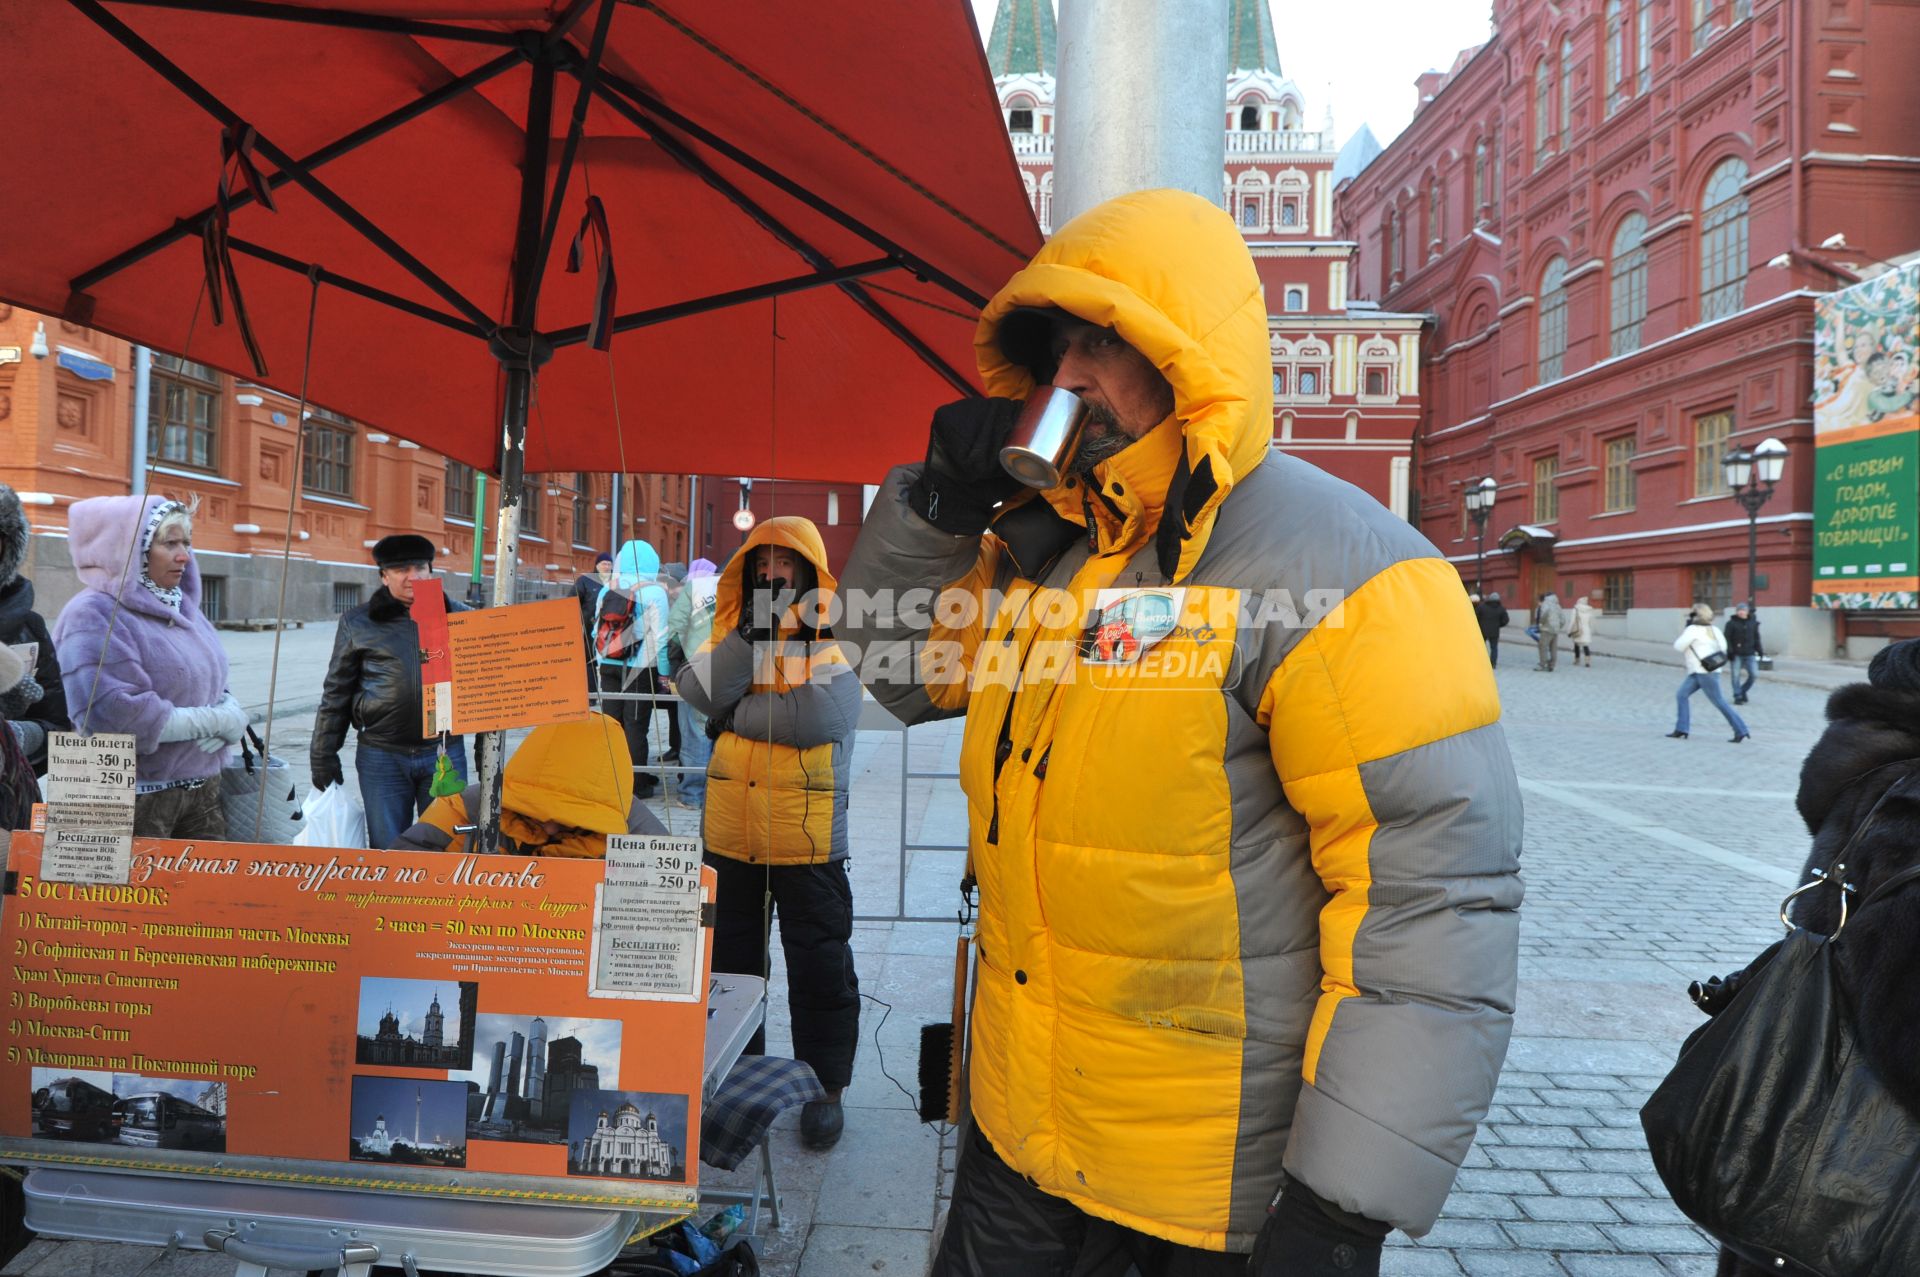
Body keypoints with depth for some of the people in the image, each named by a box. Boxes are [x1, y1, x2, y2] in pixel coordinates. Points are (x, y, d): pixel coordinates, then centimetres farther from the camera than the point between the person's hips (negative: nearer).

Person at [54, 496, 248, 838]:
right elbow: (117, 717, -24)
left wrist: (232, 714, -10)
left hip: (203, 790, 7)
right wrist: (217, 721, -16)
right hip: (134, 800, -7)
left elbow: (211, 685, 15)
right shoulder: (93, 615, -13)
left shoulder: (181, 606, 12)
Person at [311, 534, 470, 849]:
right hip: (382, 755, 0)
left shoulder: (458, 616, 6)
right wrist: (323, 755, 8)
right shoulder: (358, 622, 6)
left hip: (445, 752, 0)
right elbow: (336, 693, 9)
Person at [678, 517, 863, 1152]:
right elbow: (699, 691, -14)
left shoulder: (833, 651, -6)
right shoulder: (730, 640, 7)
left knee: (819, 968, 7)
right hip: (732, 840, 4)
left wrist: (739, 713, -13)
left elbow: (815, 719, -25)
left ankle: (823, 1086, 25)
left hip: (808, 845, -4)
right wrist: (754, 632, -20)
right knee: (730, 962, 19)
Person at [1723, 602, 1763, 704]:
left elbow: (1756, 638, 14)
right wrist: (1729, 651, -14)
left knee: (1753, 674, -2)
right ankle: (1738, 697, 5)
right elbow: (1727, 638, -5)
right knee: (1735, 676, -3)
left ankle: (1743, 691, 19)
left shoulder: (1753, 622, 10)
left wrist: (1759, 650, 7)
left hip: (1749, 654, 3)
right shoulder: (1731, 623, -2)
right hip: (1736, 654, -3)